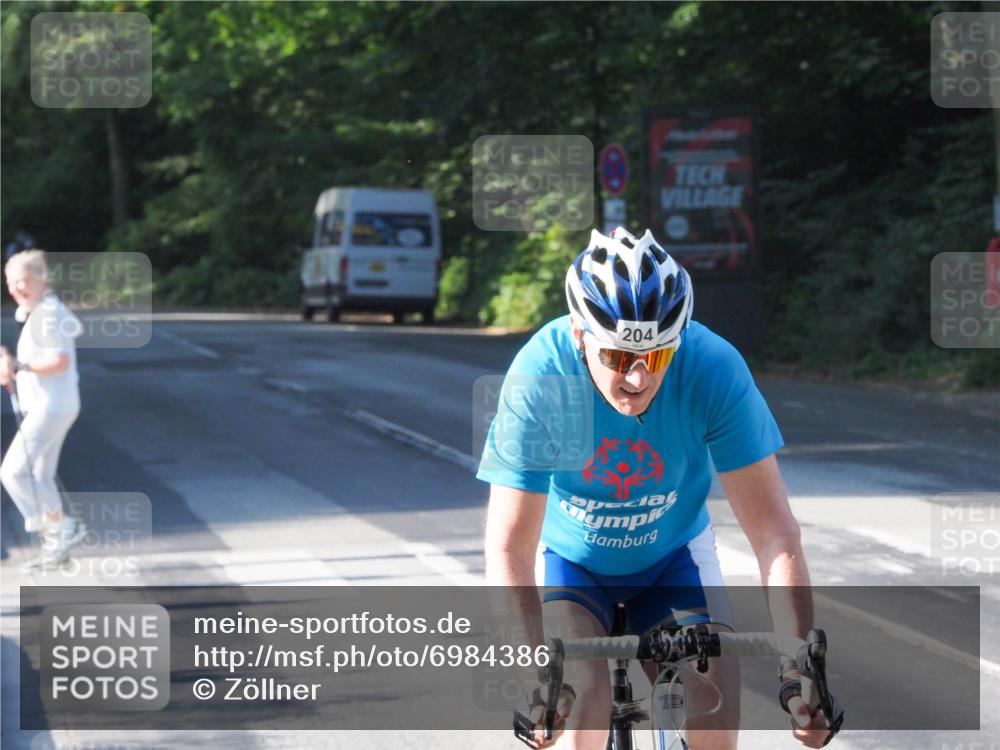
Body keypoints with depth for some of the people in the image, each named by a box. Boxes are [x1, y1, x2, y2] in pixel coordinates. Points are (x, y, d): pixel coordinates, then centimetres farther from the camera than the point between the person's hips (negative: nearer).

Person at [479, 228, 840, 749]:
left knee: (713, 686, -21)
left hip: (672, 556, 1)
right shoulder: (538, 378, -32)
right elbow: (509, 547, -32)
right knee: (582, 688, -25)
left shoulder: (715, 369, -30)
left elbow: (773, 531, -29)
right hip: (569, 556, -1)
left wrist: (800, 669, -38)